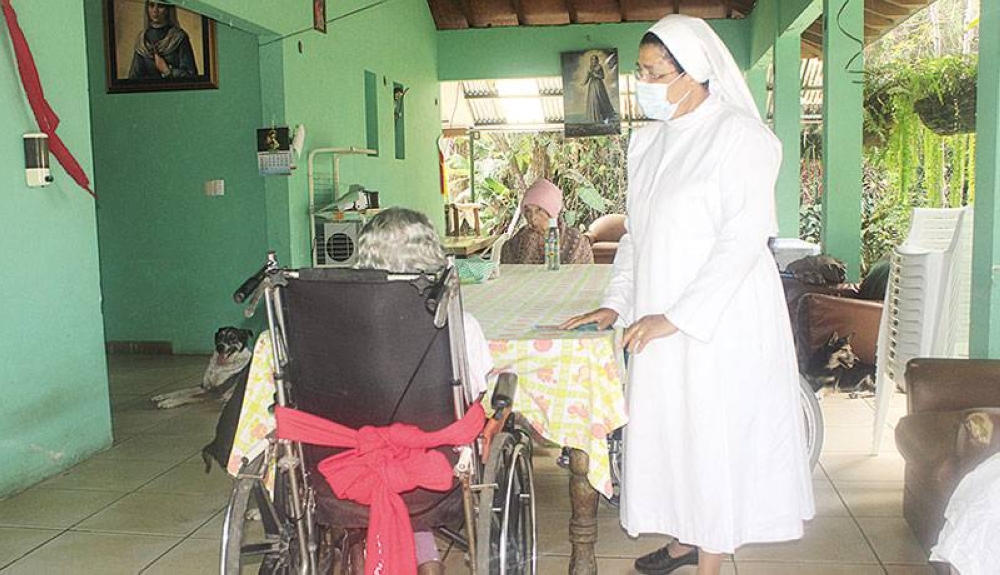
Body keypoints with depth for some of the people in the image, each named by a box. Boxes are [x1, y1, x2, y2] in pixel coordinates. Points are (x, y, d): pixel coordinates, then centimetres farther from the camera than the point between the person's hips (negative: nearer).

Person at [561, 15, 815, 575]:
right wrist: (615, 304, 6)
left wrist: (675, 317, -21)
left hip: (721, 320, -7)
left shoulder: (739, 134, -12)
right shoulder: (648, 141, 11)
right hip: (659, 322, 7)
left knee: (714, 435, 1)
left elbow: (743, 239, -18)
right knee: (668, 430, 15)